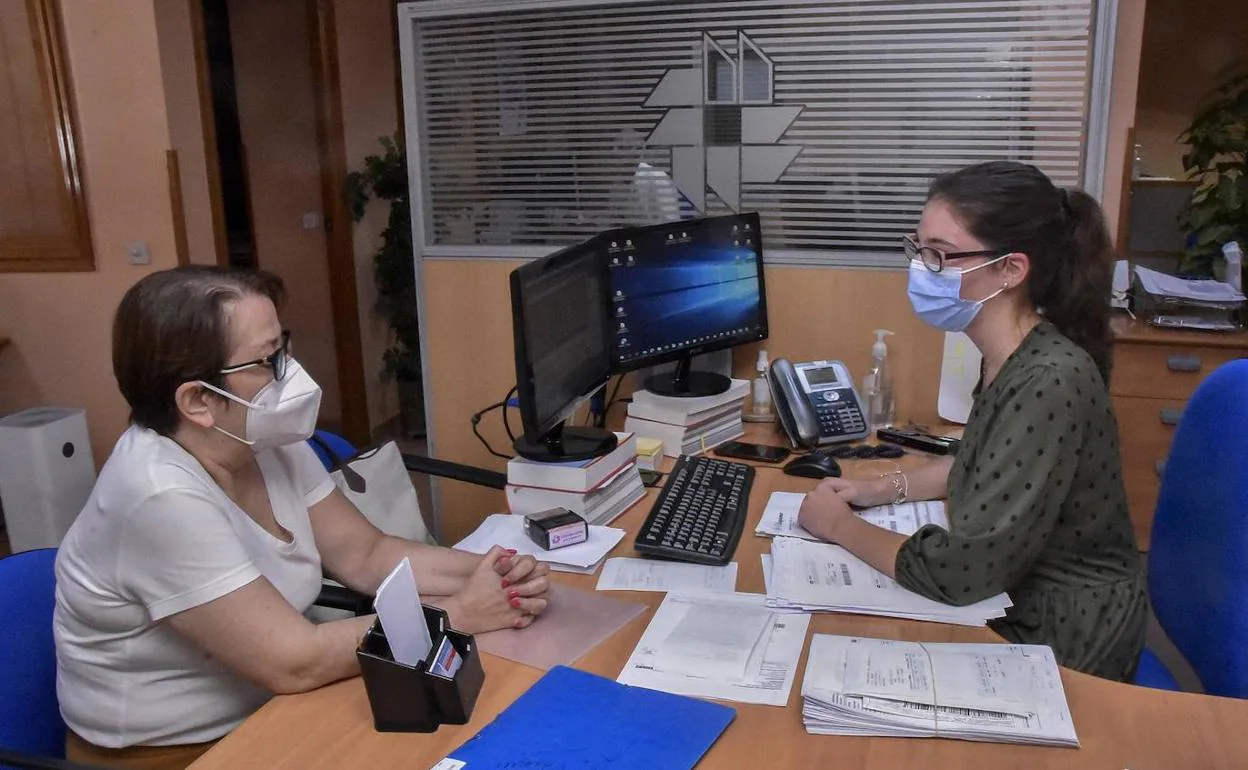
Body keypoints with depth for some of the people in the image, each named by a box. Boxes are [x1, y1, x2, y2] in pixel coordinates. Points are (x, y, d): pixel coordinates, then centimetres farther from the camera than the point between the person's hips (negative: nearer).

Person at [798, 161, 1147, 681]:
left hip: (1061, 644, -7)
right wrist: (886, 488, 5)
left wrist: (841, 526, -14)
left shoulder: (1049, 383, -30)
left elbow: (958, 573, -29)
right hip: (1012, 598, 7)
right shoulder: (1011, 359, -3)